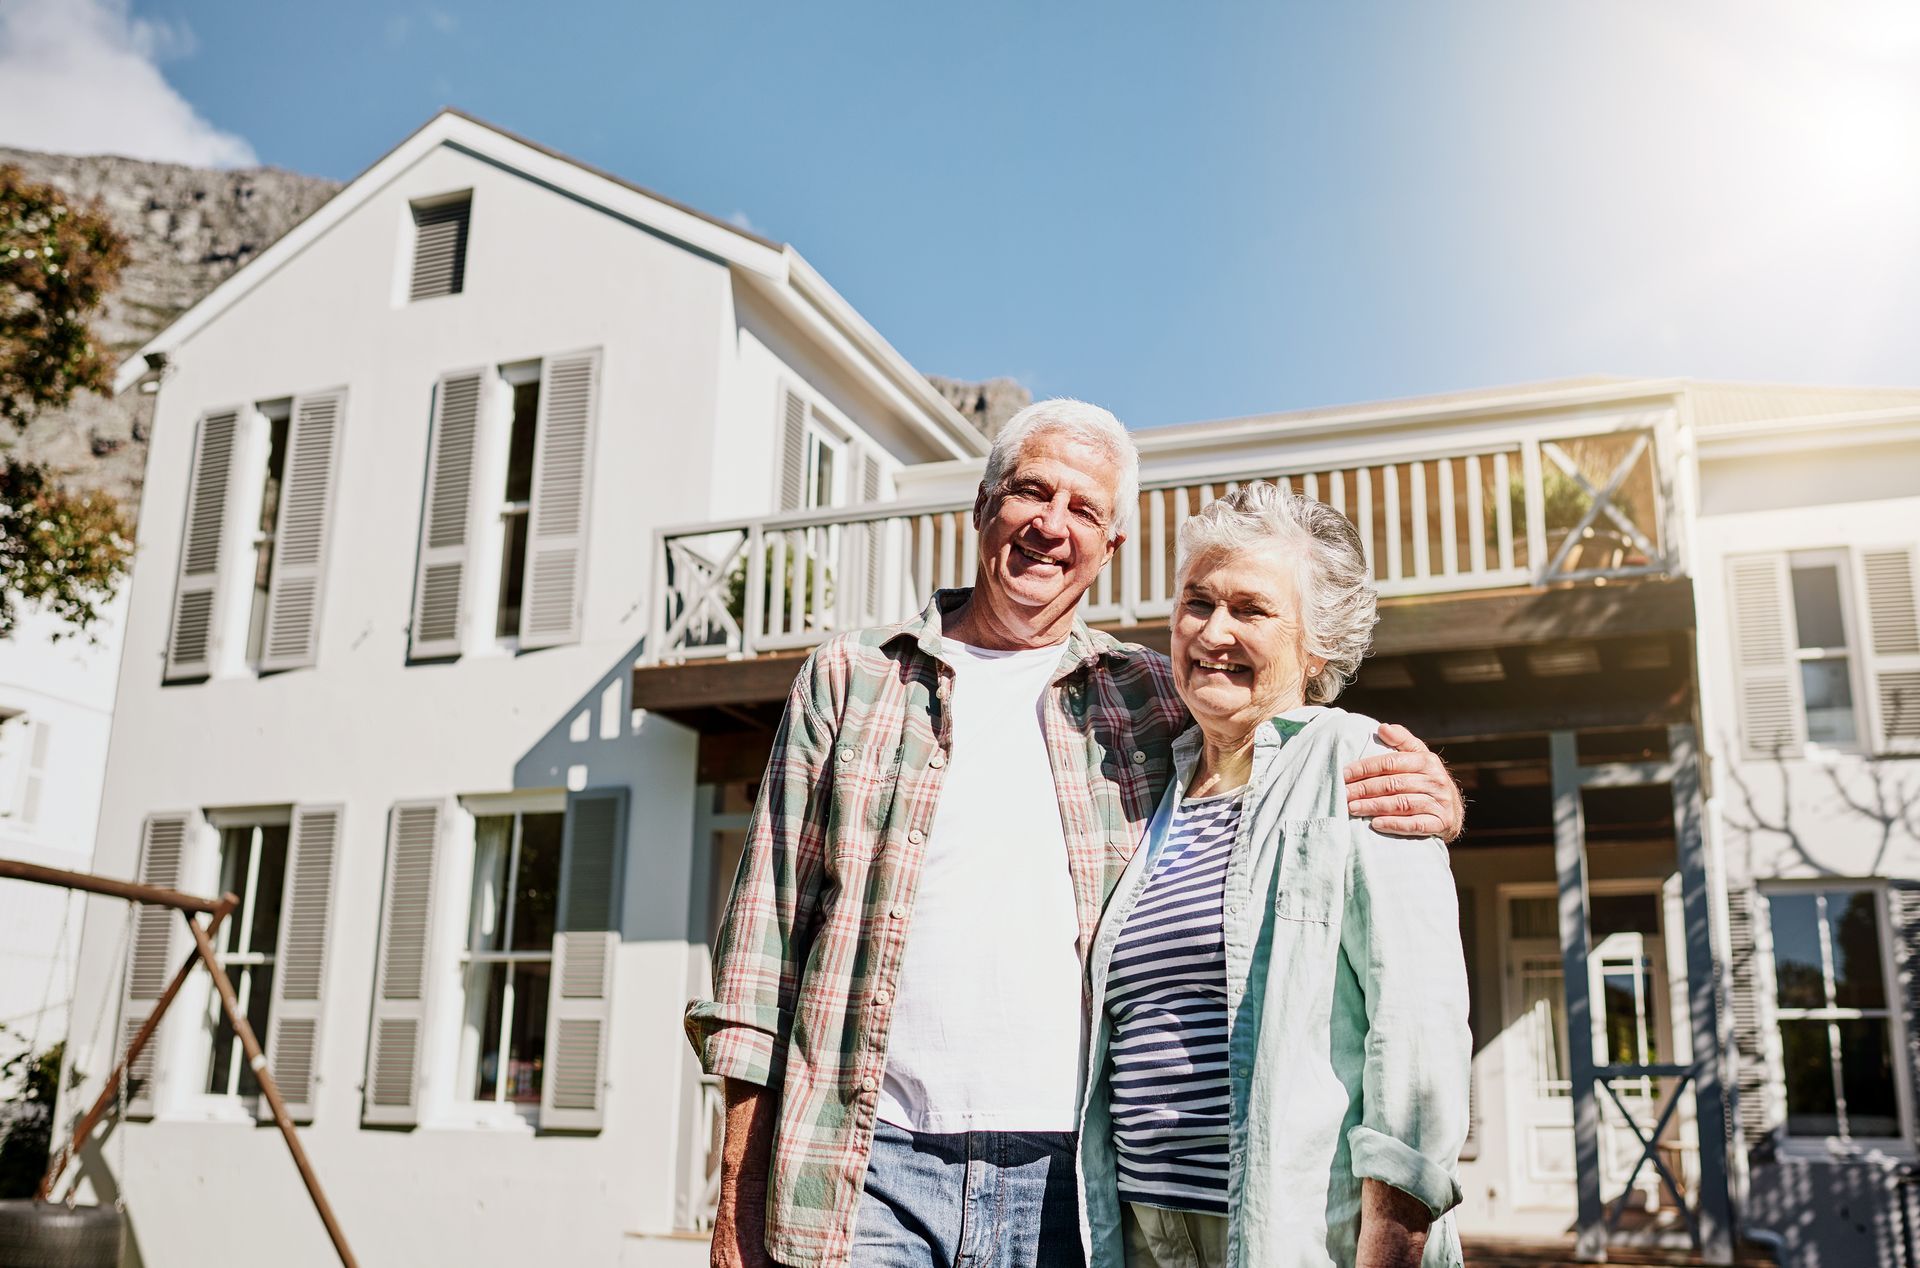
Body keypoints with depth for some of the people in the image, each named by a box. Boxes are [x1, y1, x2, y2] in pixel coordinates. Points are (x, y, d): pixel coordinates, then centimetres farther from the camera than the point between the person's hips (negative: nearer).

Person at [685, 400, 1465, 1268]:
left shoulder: (1154, 702, 9)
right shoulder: (849, 677, 7)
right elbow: (769, 926, 5)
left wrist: (1423, 800, -11)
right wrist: (740, 1193, 0)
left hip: (1068, 1172, 1)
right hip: (872, 1162, 0)